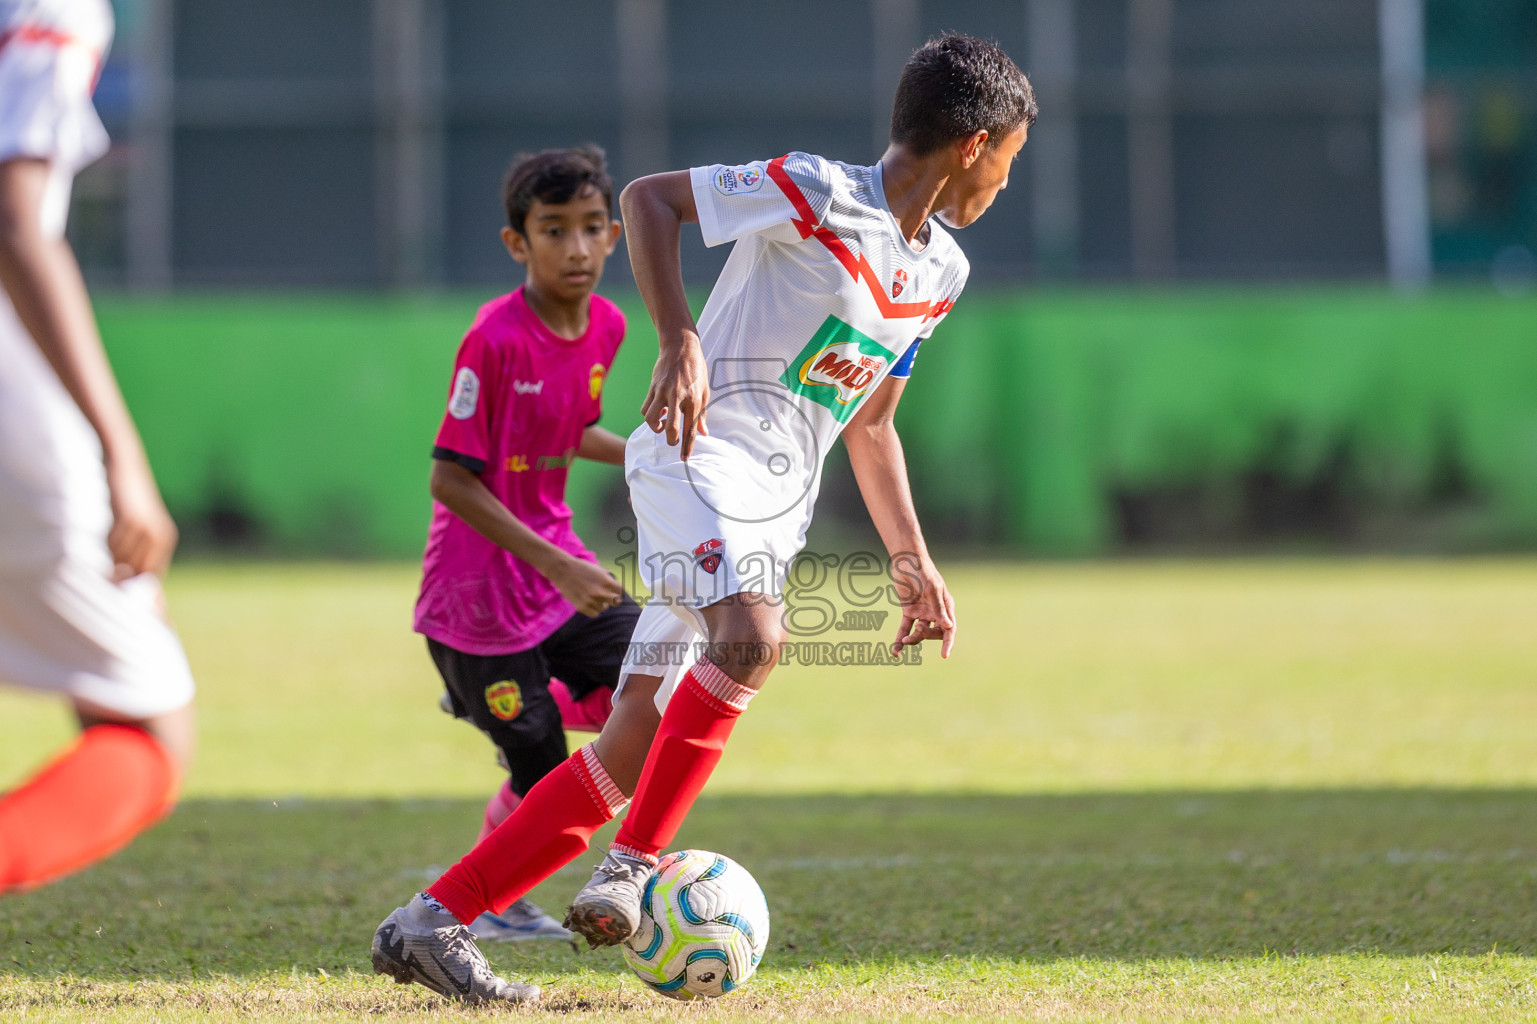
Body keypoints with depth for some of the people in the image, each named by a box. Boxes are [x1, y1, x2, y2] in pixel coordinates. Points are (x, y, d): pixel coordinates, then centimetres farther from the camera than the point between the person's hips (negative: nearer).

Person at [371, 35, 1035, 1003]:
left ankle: (432, 917, 1)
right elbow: (648, 198, -7)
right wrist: (680, 340, -20)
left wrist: (914, 562, 22)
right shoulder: (816, 195, -9)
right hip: (700, 452, -7)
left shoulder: (941, 271, 16)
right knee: (751, 637, -35)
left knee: (633, 752, -2)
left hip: (774, 511, 7)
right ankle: (635, 863, -24)